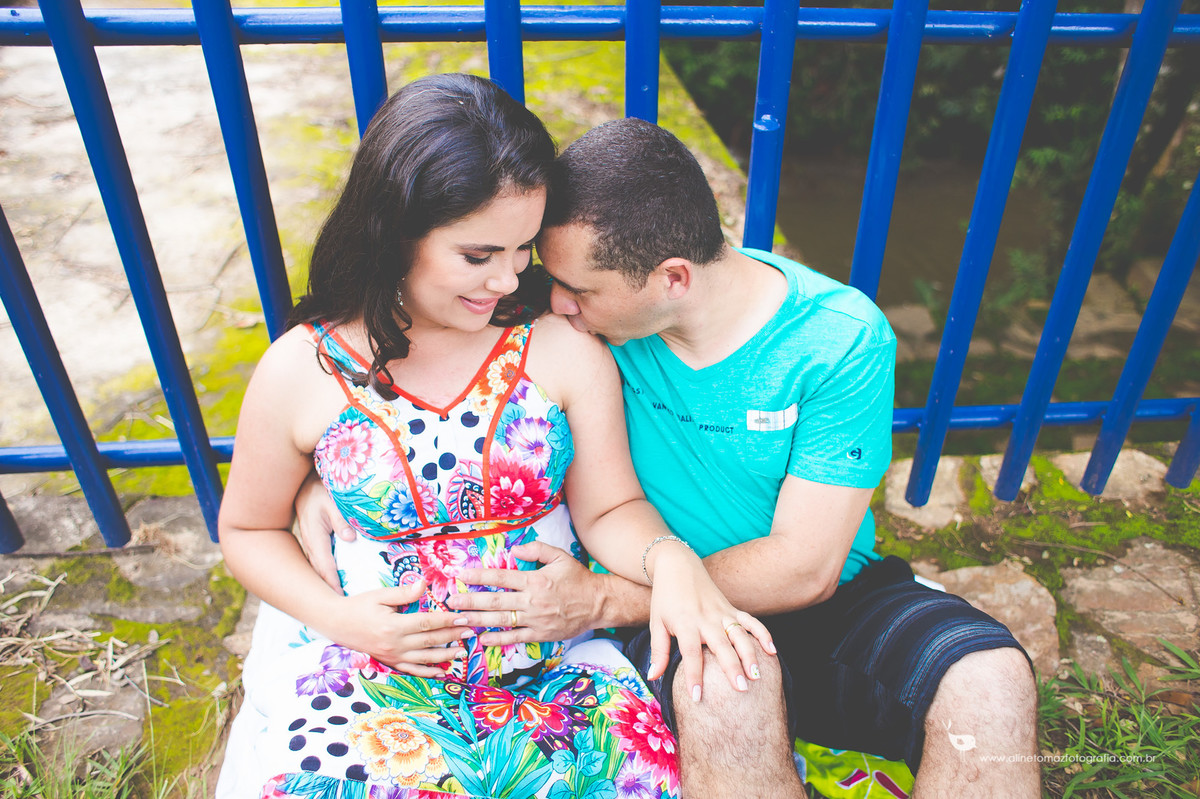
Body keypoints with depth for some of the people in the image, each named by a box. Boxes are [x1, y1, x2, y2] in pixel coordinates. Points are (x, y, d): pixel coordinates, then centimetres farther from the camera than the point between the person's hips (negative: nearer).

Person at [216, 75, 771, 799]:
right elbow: (250, 528, 8)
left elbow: (609, 509, -1)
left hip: (551, 655, 1)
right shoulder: (300, 373, -6)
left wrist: (667, 557, -23)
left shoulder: (565, 348, -7)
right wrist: (338, 616, -8)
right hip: (368, 668, 0)